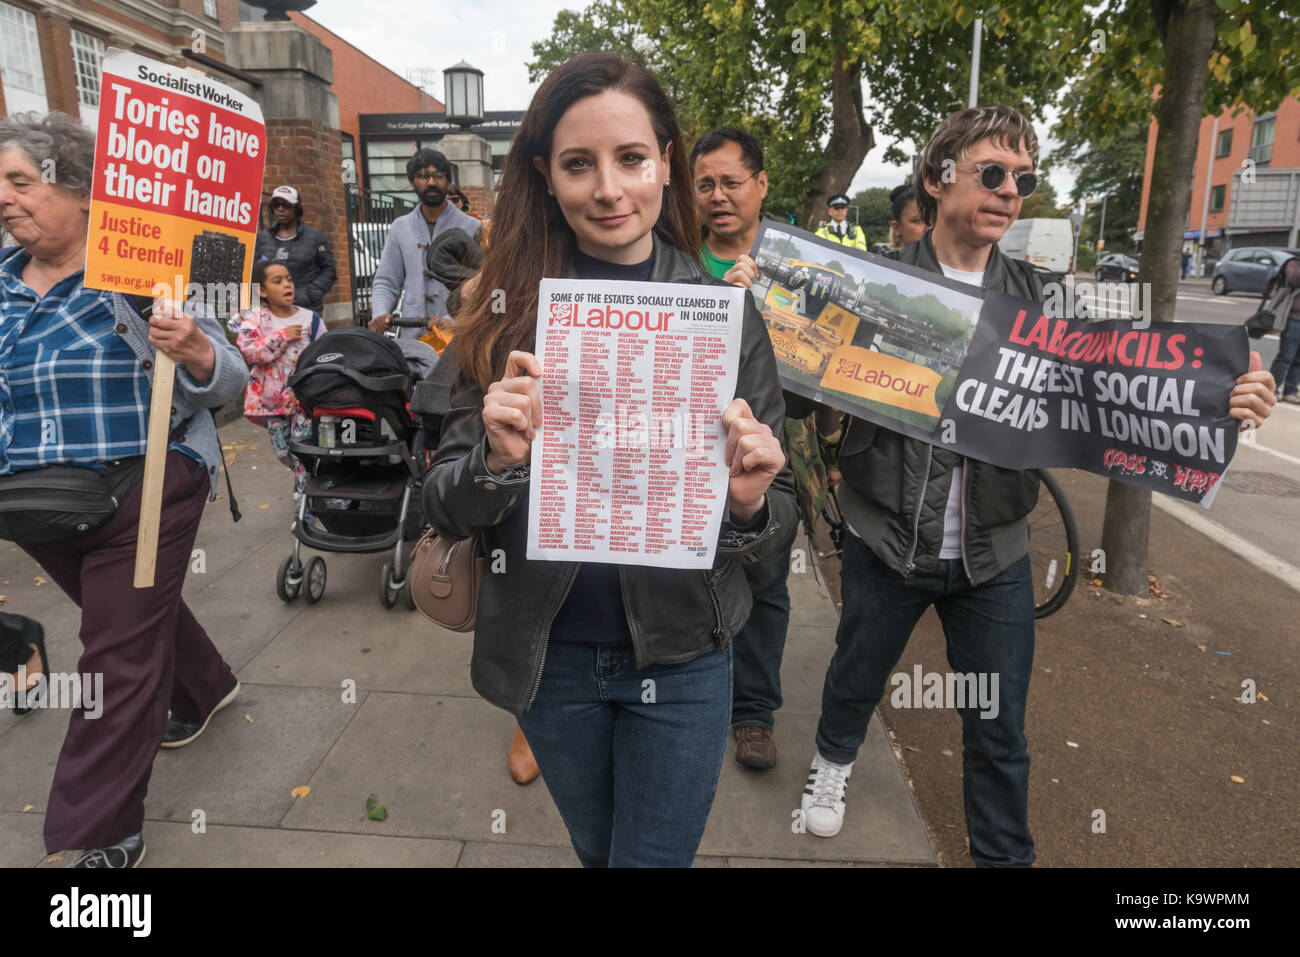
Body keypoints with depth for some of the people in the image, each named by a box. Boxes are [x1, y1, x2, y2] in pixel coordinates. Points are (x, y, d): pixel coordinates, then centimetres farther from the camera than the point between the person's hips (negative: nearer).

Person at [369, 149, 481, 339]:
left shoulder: (471, 228, 3)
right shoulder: (399, 228, 14)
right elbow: (386, 282, 16)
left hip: (457, 337, -2)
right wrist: (380, 313, -5)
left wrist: (454, 322, -20)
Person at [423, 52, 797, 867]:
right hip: (546, 653, 2)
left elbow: (781, 525, -6)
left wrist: (751, 502, -28)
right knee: (596, 849, 26)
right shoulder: (508, 311, -8)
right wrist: (498, 458, -27)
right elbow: (444, 509, -7)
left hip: (681, 656, -1)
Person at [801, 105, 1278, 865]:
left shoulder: (1037, 300, 2)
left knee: (1001, 729, 13)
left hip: (994, 552, 2)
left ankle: (1004, 854, 38)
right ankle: (835, 758, 52)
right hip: (886, 540, -2)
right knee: (857, 678, 20)